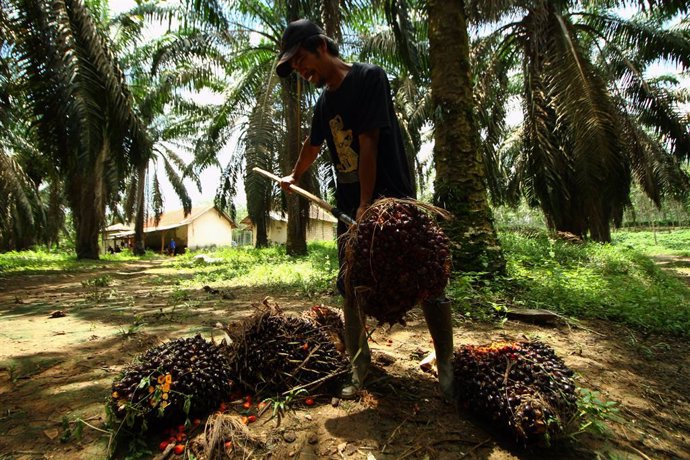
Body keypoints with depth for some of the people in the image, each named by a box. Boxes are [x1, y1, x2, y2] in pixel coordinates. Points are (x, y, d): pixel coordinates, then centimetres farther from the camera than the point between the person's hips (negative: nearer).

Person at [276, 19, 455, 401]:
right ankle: (359, 364, 18)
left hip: (393, 201, -6)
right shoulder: (324, 102, 14)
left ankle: (446, 368, 10)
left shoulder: (368, 78, -7)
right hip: (349, 208, 7)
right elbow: (313, 145, 32)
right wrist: (294, 177, 47)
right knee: (350, 289, 5)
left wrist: (366, 206, -19)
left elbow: (368, 143, -15)